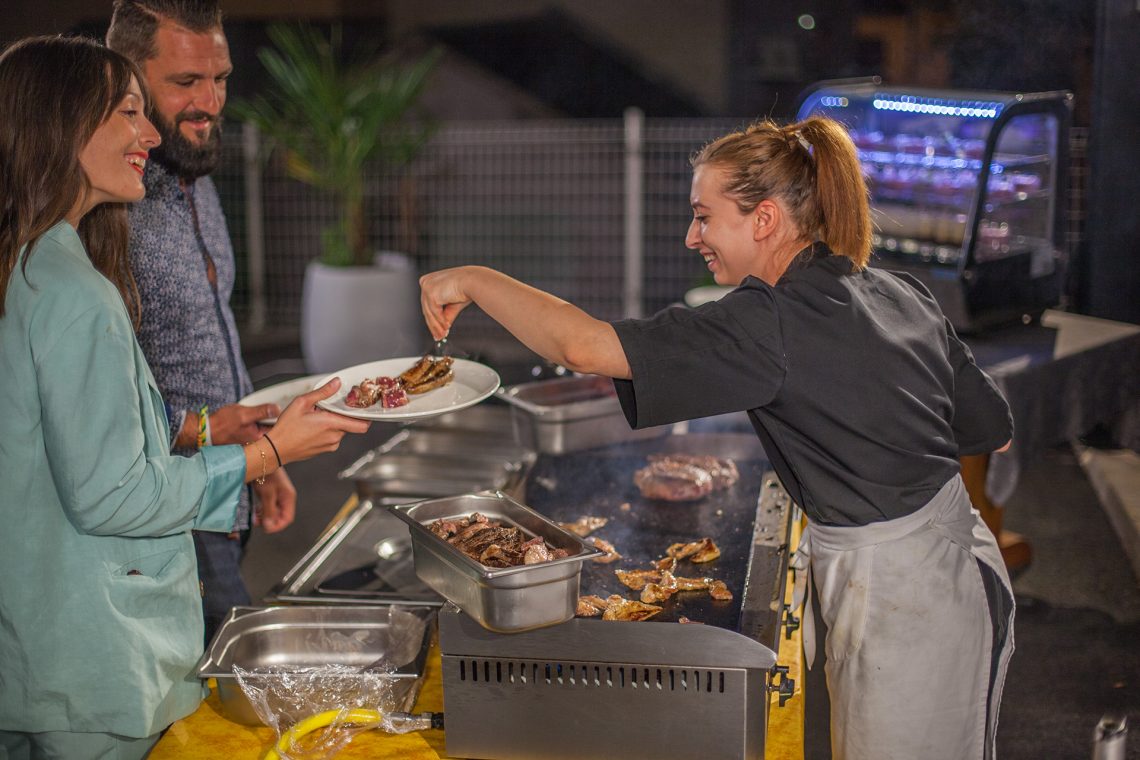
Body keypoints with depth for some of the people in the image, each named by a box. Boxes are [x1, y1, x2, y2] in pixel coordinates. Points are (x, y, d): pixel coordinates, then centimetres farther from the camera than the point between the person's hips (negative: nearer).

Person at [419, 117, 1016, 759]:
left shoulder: (775, 322, -22)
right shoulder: (901, 294, 4)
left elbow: (583, 346, -27)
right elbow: (993, 430, 11)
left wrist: (473, 280, -14)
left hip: (901, 601, -9)